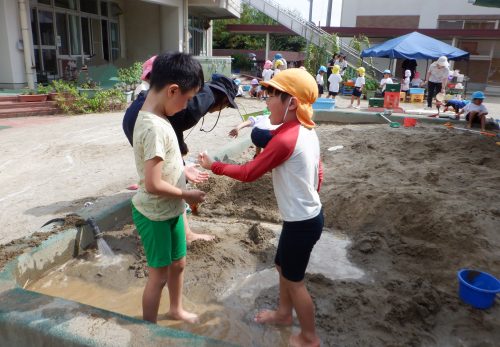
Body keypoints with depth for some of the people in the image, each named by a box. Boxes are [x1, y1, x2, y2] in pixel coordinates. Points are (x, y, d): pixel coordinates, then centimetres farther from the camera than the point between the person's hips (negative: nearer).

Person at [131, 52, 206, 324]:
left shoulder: (155, 118, 1)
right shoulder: (154, 128, -28)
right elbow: (153, 184, -29)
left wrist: (185, 172, 8)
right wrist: (187, 195, -16)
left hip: (169, 210, 9)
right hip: (155, 215, -9)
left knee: (178, 263, 24)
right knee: (159, 274, 10)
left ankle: (176, 309, 48)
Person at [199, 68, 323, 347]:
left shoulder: (285, 139, -26)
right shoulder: (307, 131, 2)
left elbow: (249, 173, -18)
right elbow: (318, 174, 11)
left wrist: (213, 165, -7)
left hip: (301, 222, -9)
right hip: (309, 214, 9)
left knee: (294, 280, 11)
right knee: (283, 266, 26)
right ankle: (284, 313, 48)